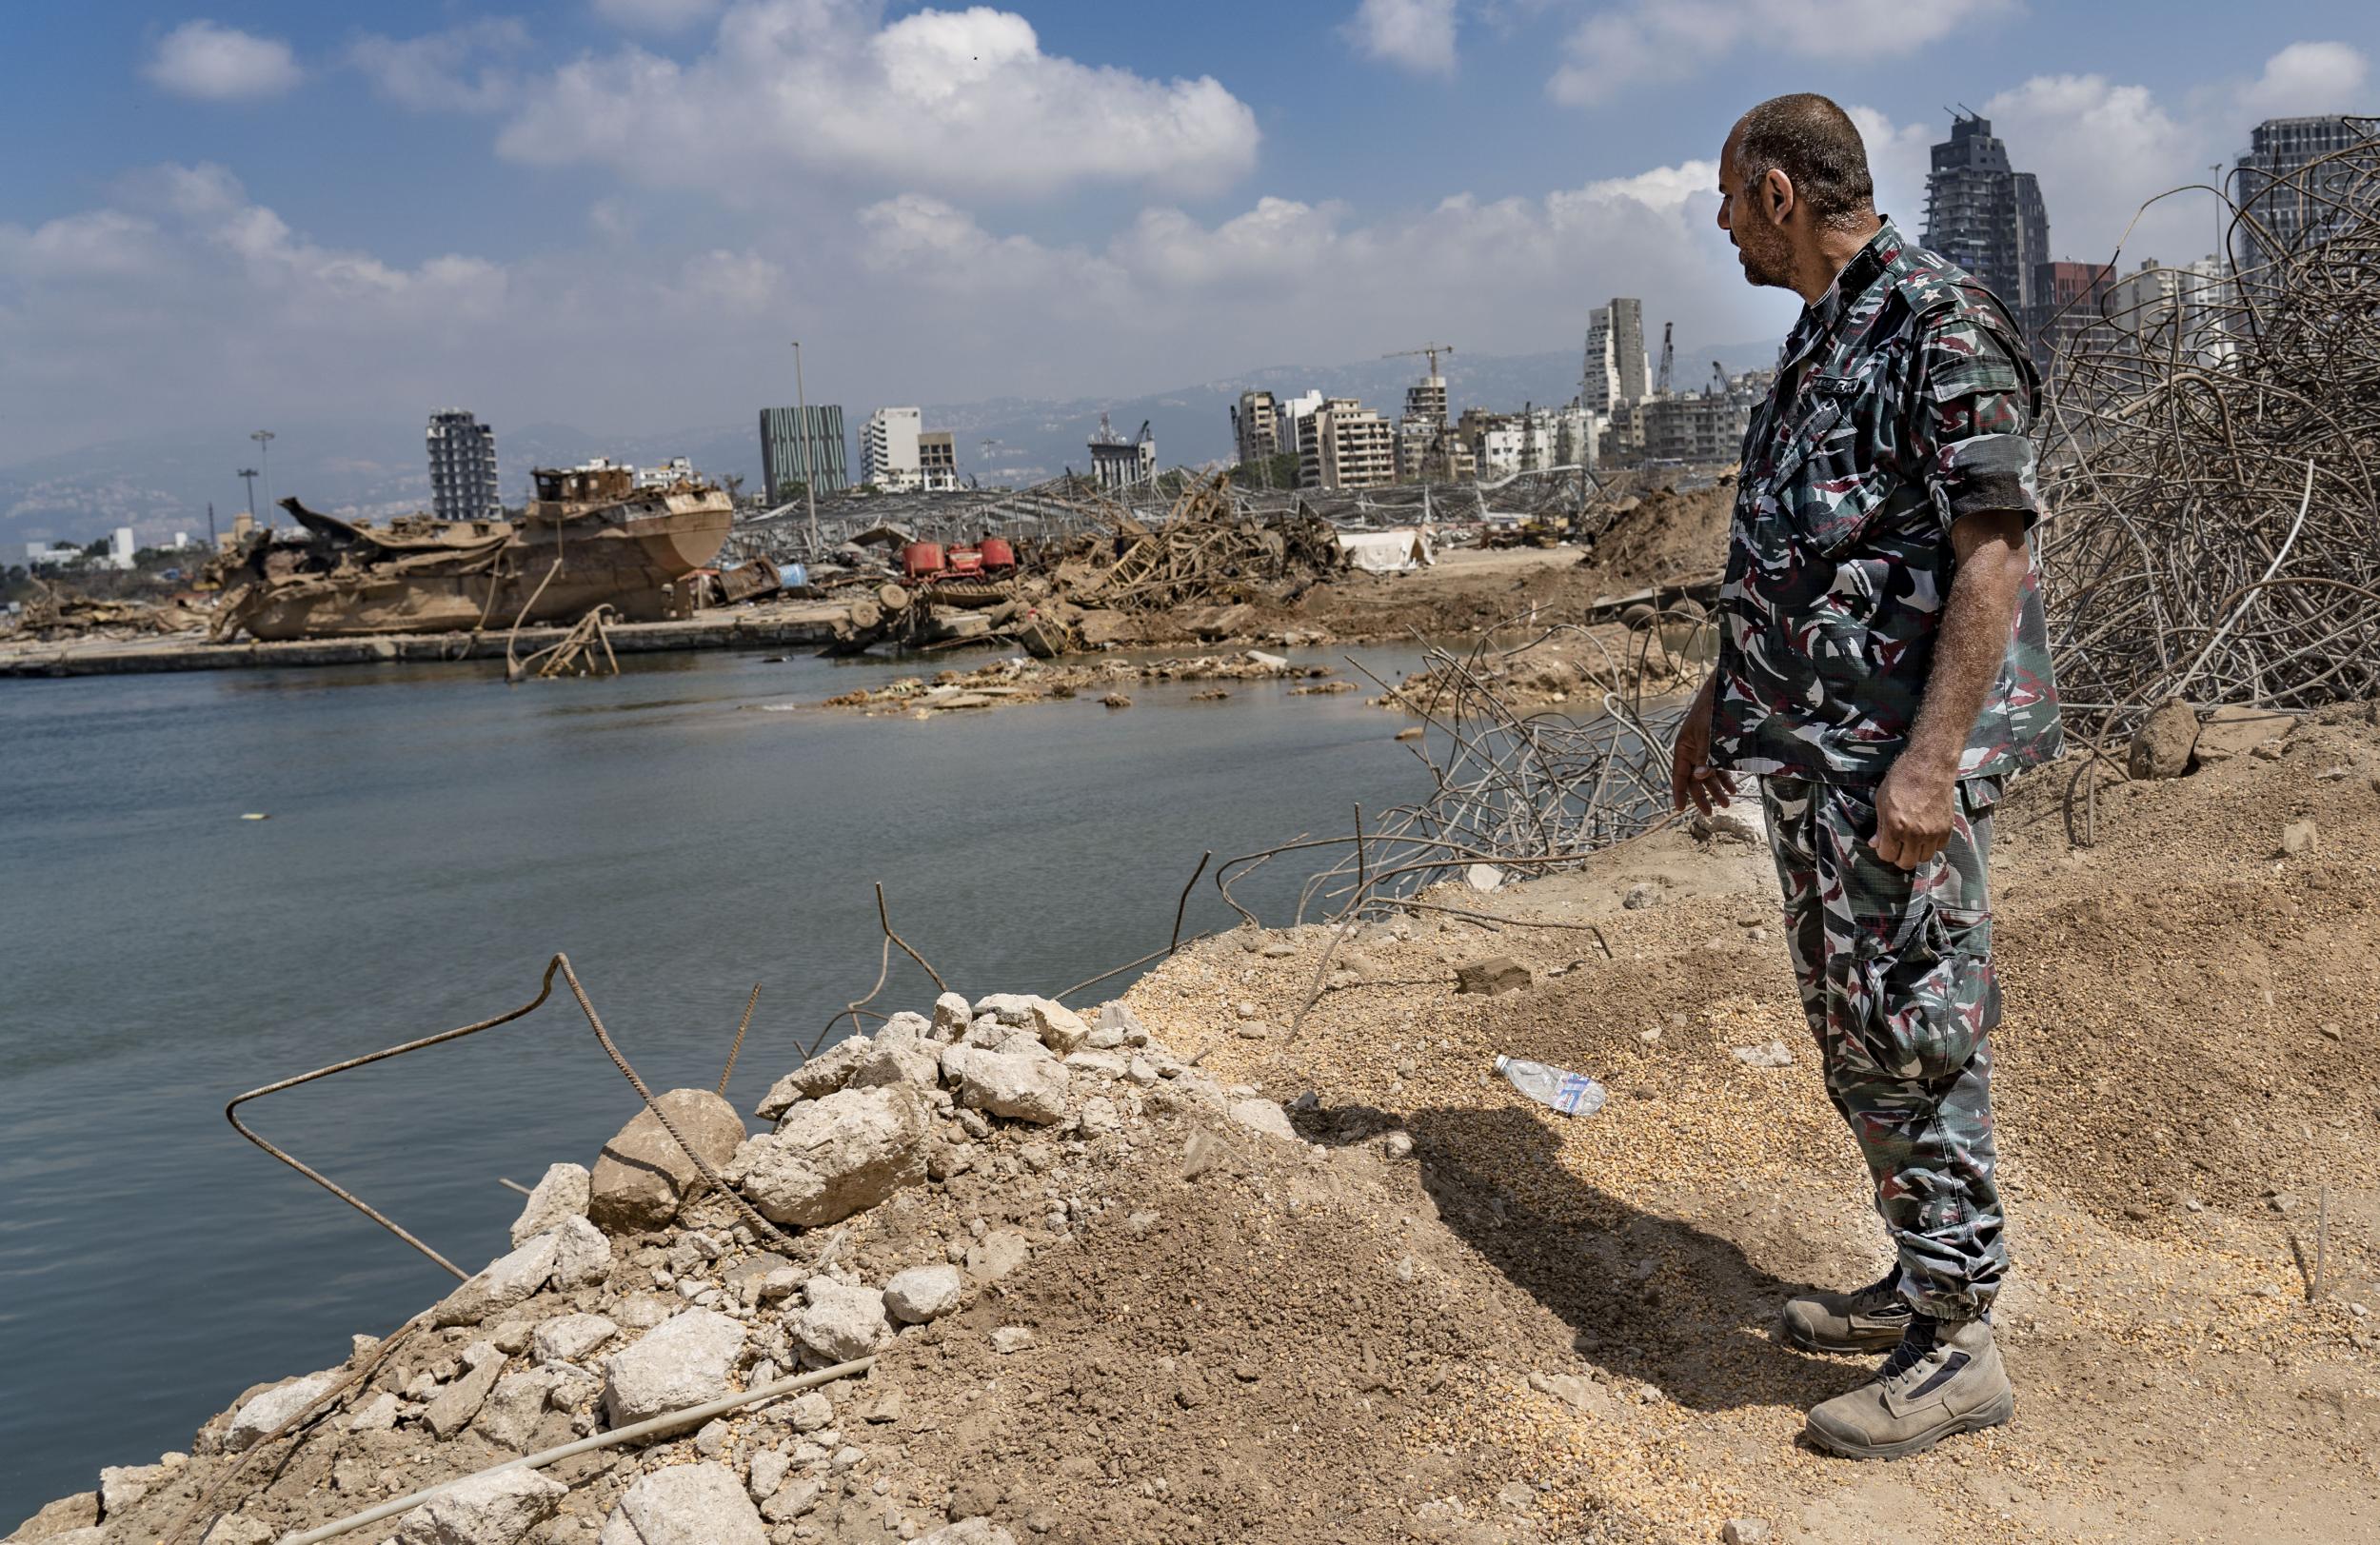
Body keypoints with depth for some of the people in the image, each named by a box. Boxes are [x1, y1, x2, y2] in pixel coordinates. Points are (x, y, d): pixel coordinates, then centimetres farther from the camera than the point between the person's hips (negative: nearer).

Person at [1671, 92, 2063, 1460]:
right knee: (1848, 1025, 15)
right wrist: (1723, 696, 25)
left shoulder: (1943, 323, -13)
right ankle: (1923, 1280, 29)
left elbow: (1993, 556, -20)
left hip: (1897, 755, -10)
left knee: (1911, 1030, -4)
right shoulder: (1819, 338, 16)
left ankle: (1961, 1342, 9)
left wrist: (1930, 760, -25)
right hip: (1806, 744, 10)